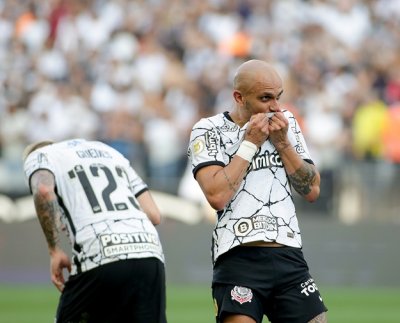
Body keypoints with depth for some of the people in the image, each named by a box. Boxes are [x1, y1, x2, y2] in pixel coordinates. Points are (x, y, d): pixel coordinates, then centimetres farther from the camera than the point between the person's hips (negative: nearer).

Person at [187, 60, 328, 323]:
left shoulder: (286, 122, 15)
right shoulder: (208, 131, 1)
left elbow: (312, 191, 11)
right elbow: (217, 196, -14)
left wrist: (281, 142, 0)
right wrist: (250, 142, -8)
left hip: (290, 259, 5)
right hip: (239, 260, -5)